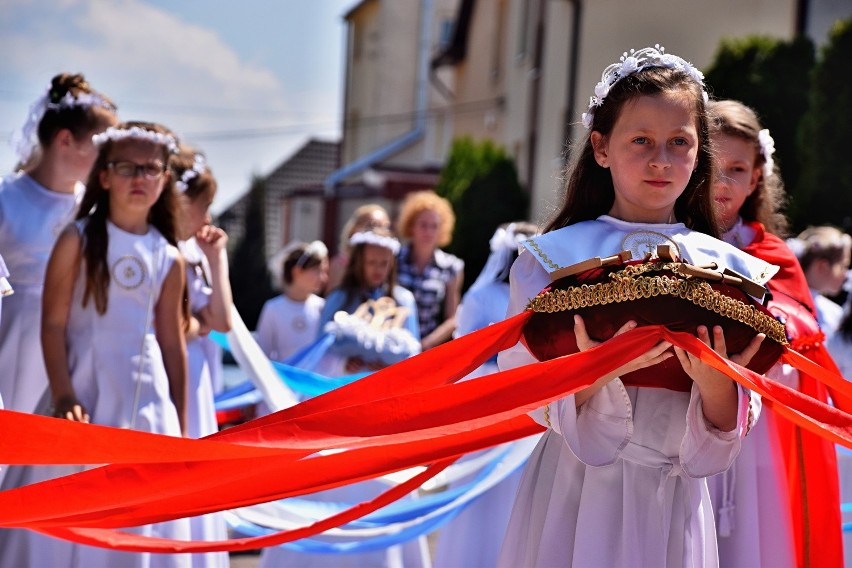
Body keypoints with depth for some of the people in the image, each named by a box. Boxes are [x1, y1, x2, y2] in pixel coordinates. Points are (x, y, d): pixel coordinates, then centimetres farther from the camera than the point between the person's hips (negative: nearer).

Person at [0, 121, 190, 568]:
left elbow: (173, 343, 9)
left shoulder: (169, 260, 6)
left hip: (145, 403, 3)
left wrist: (181, 427, 9)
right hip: (84, 391, -3)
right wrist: (64, 397, -17)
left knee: (139, 523, 7)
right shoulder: (78, 240, -4)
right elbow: (53, 324, -8)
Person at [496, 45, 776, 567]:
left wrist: (716, 383, -22)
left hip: (676, 502, 2)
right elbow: (529, 400, -10)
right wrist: (594, 372, -27)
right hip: (580, 497, -2)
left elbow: (723, 439, -2)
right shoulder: (554, 256, -4)